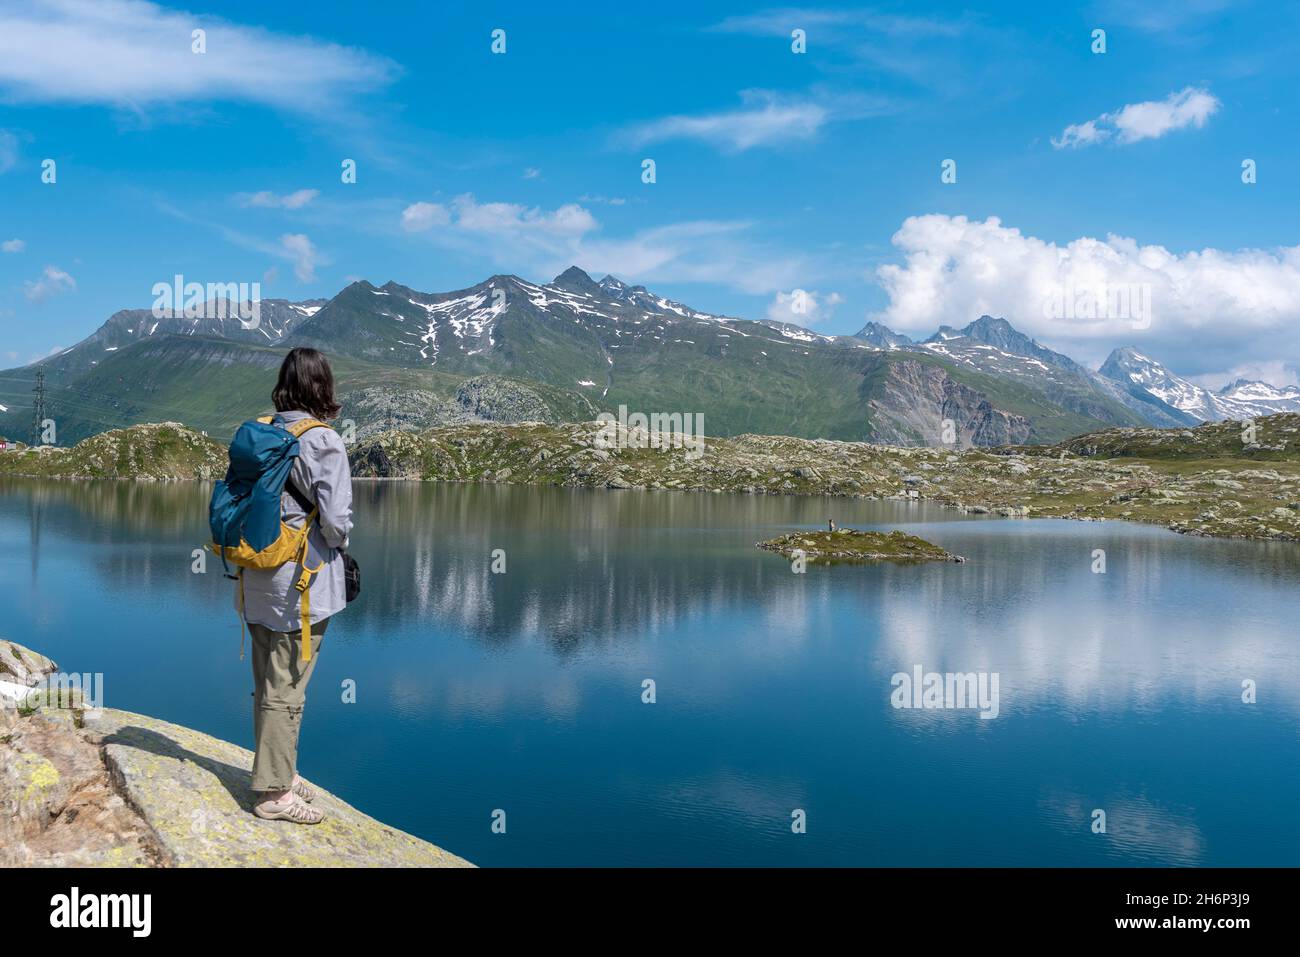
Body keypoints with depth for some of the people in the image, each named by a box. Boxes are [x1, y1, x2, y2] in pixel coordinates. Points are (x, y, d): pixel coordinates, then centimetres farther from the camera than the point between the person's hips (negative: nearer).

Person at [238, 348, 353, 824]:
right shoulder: (323, 443, -17)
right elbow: (336, 520, -19)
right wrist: (337, 543, 2)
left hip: (259, 580, 7)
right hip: (301, 582, -7)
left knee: (268, 685, 19)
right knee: (286, 689, 3)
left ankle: (277, 771, 34)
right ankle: (274, 792, 13)